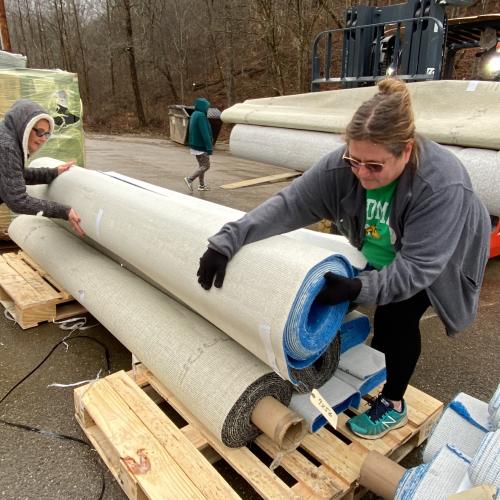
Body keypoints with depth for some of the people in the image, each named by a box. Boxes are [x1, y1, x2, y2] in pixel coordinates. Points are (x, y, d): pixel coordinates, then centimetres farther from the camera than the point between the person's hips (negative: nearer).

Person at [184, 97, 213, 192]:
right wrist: (209, 147, -24)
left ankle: (201, 185, 21)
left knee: (201, 165, 16)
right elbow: (205, 133, -23)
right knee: (205, 166, -3)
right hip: (201, 146, -10)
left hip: (195, 145, 10)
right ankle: (190, 179, -8)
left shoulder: (194, 114, 11)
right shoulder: (201, 116, -19)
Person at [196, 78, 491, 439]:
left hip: (435, 265, -4)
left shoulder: (443, 184, -40)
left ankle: (393, 406, 8)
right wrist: (227, 241, -35)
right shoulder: (342, 166, -29)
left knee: (396, 315, -13)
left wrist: (359, 289, -51)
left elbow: (416, 266, -39)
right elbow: (287, 205, -29)